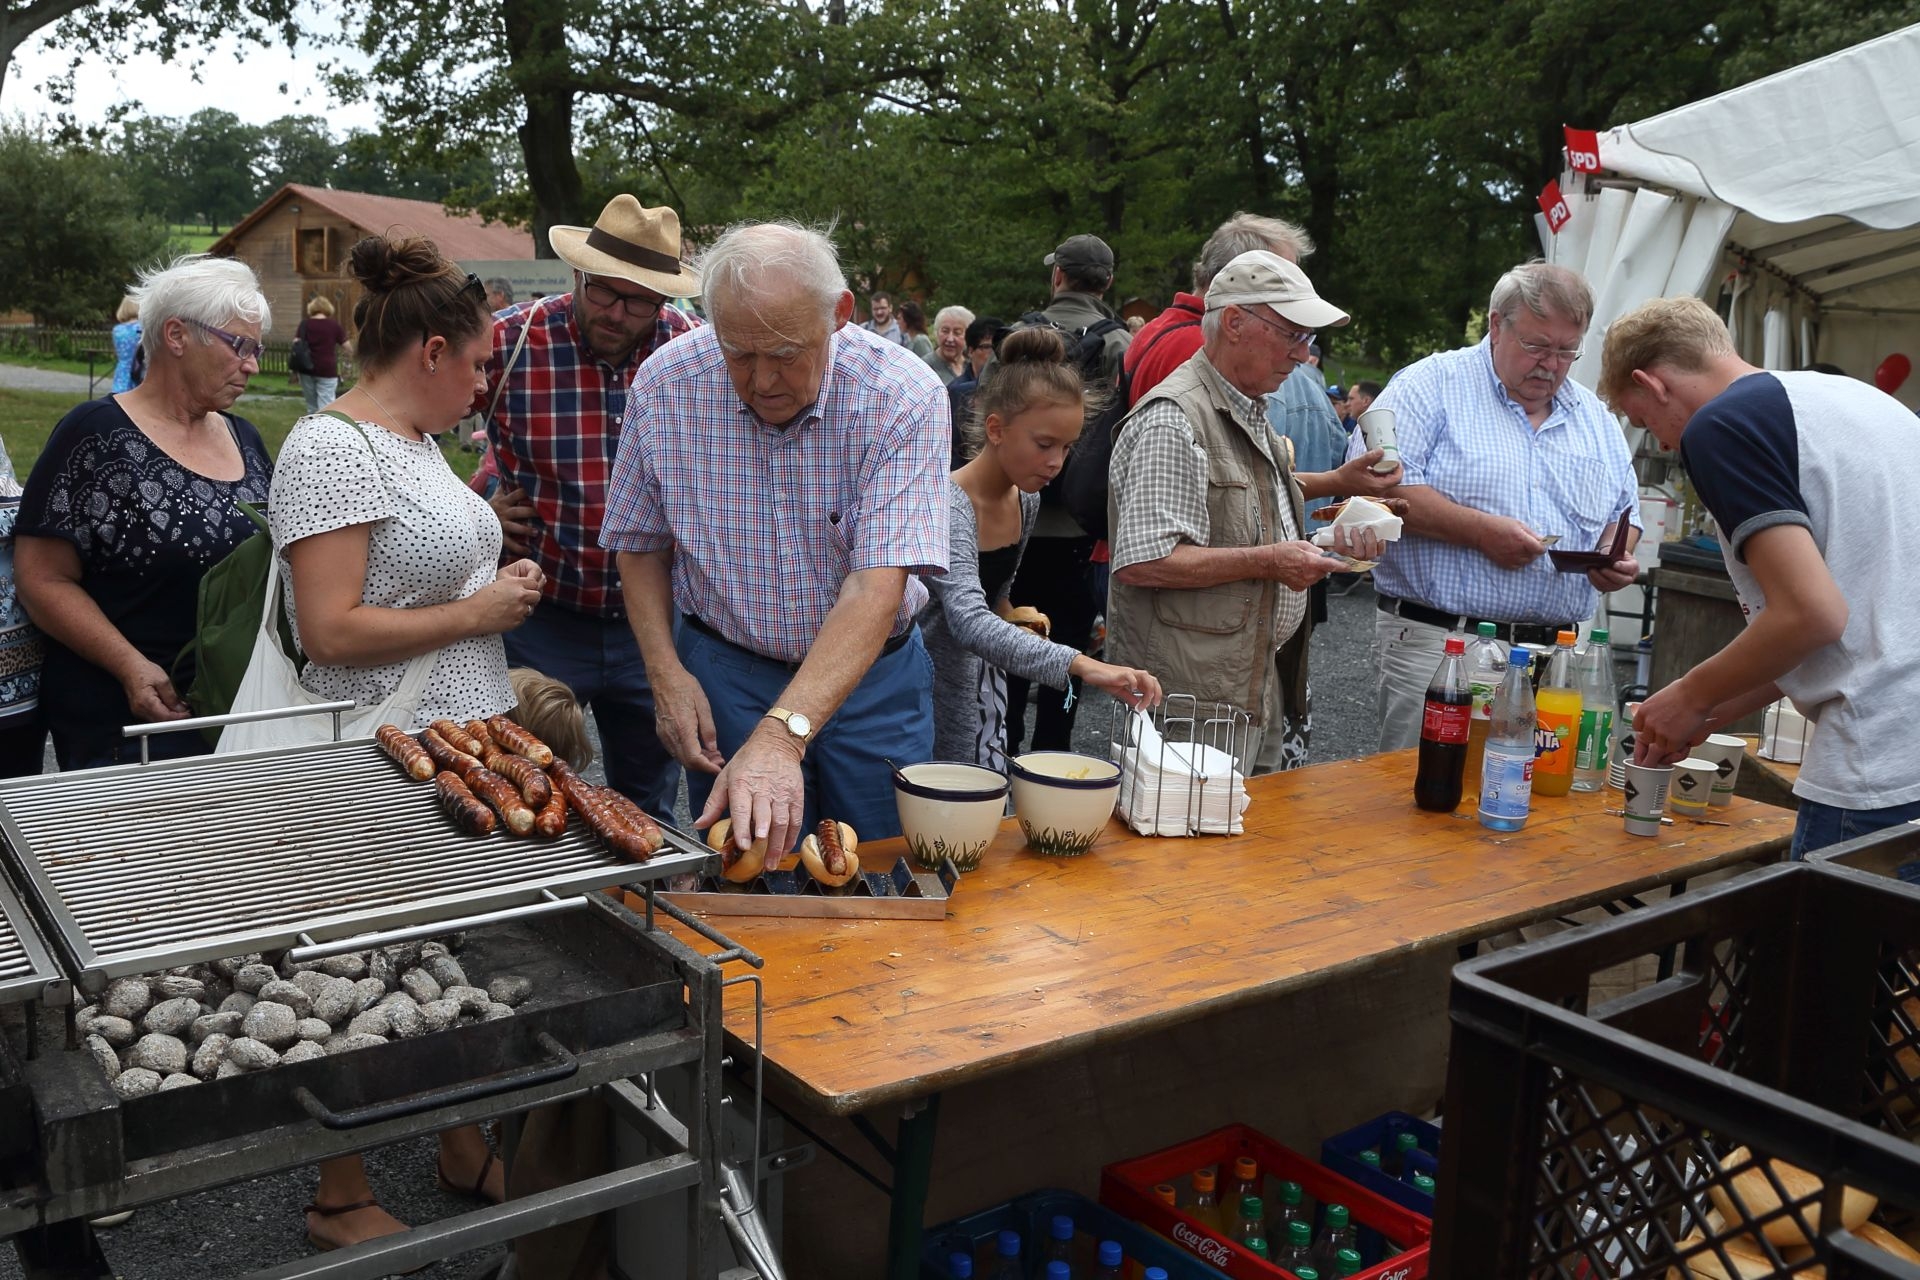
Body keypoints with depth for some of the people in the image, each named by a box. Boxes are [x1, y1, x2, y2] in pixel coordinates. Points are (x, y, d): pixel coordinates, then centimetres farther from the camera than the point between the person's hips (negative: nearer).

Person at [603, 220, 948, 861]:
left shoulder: (903, 395, -22)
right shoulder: (664, 387, -12)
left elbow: (878, 585, -31)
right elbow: (640, 541, 3)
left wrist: (782, 735, -41)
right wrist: (666, 674, -9)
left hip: (871, 675, -1)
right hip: (723, 673, 1)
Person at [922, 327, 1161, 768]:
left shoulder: (1027, 500, 2)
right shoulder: (947, 506, -23)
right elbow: (969, 621, -38)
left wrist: (1015, 628, 1)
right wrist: (1080, 664, -47)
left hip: (983, 695, 7)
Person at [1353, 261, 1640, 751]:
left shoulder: (1595, 417, 19)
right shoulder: (1434, 384, -1)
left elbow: (1624, 513, 26)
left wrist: (1618, 557, 3)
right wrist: (1479, 529, -17)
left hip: (1554, 655, 5)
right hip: (1434, 641, -5)